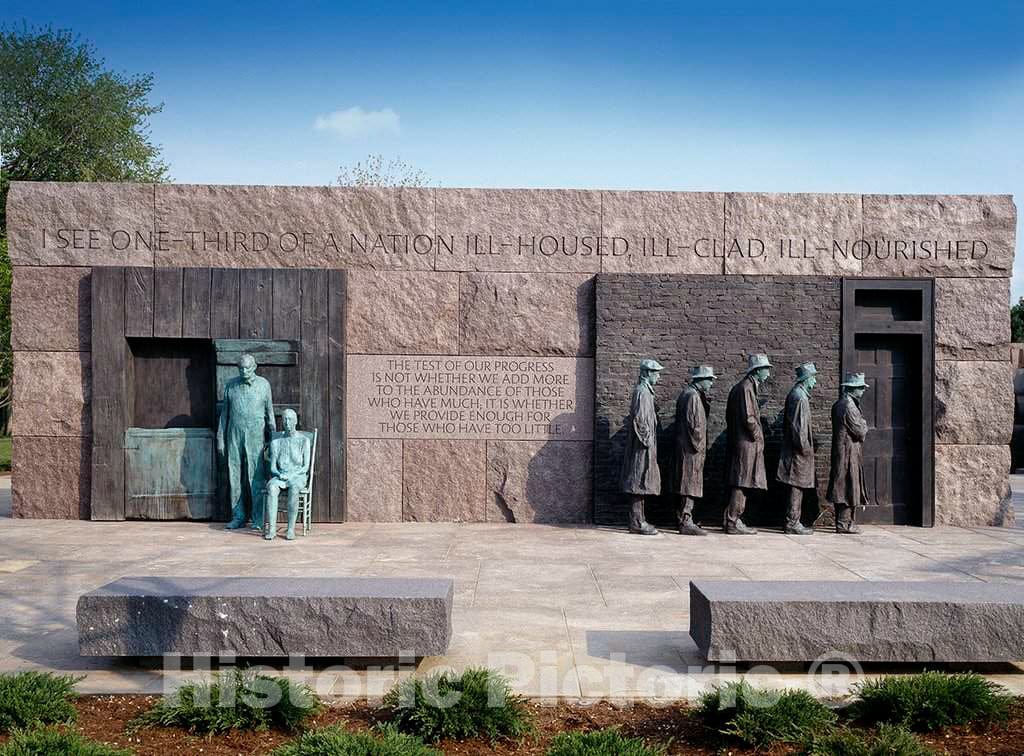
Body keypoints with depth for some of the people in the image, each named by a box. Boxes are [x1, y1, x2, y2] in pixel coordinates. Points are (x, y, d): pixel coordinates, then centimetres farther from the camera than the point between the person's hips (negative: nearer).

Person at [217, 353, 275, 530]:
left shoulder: (263, 384, 3)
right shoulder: (231, 385, 8)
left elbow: (269, 412, 8)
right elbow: (224, 413, 13)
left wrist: (272, 437, 6)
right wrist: (220, 439, 10)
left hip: (255, 437, -2)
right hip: (234, 437, 2)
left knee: (255, 477, -5)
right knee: (235, 476, 4)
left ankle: (258, 518, 0)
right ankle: (238, 516, 12)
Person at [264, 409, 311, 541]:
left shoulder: (304, 440, 3)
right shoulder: (275, 442, 10)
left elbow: (306, 467, -2)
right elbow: (272, 467, 6)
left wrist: (291, 475, -17)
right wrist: (279, 474, -15)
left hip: (297, 477, -2)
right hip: (279, 476, 2)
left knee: (294, 488, -37)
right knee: (272, 487, -33)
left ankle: (291, 529, -34)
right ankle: (271, 529, -36)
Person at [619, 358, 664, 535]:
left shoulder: (645, 391, 17)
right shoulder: (642, 392, -15)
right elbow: (639, 419, -22)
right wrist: (647, 440, -18)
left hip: (644, 447, 10)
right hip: (642, 447, -10)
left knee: (639, 485, 12)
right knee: (640, 483, -7)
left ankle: (637, 520, 17)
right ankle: (637, 522, -3)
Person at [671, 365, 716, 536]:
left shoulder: (688, 394, 16)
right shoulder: (693, 396, -16)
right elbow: (694, 424, -20)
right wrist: (699, 445, -14)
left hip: (685, 448, 10)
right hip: (691, 450, -10)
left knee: (687, 484, 14)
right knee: (690, 485, -7)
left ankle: (682, 519, 21)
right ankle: (686, 523, -4)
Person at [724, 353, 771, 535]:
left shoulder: (748, 387, 17)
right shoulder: (746, 388, -14)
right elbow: (748, 418, -21)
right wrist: (757, 435, -8)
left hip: (741, 442, 10)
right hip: (747, 443, -10)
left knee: (740, 485, 12)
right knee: (741, 484, -6)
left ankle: (732, 519, 17)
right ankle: (733, 522, -3)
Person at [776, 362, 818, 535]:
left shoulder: (796, 394, 16)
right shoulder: (799, 397, -15)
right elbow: (798, 425, -20)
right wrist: (805, 447, -17)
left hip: (794, 448, 10)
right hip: (798, 451, -10)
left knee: (795, 487, 12)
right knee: (797, 486, -6)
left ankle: (792, 522, 16)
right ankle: (792, 523, -3)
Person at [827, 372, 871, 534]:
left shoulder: (838, 404, 13)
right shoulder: (849, 406, -18)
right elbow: (861, 431, -16)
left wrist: (861, 425, 7)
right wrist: (864, 424, 4)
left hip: (839, 451, 10)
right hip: (849, 453, -10)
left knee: (841, 488, 12)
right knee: (849, 486, -5)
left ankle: (842, 521, 19)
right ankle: (844, 523, -2)